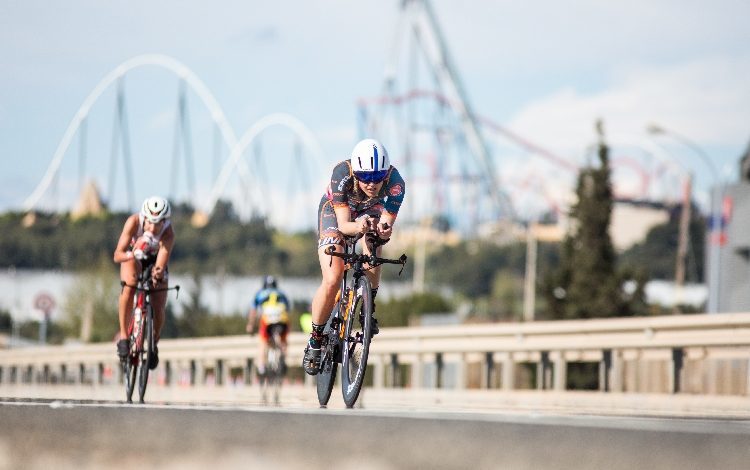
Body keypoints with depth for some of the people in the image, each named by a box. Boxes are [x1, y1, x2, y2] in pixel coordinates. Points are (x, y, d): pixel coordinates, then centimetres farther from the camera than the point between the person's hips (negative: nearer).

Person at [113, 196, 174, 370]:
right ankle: (123, 336, -21)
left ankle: (154, 344, 17)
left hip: (155, 261, 0)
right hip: (132, 258, 0)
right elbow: (117, 255, -38)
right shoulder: (134, 222, -35)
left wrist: (158, 273, -65)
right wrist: (131, 254, -58)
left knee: (158, 308, -12)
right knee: (129, 286, -32)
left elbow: (161, 265, -43)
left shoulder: (168, 233, -35)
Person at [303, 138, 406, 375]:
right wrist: (358, 226, -62)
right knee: (332, 281, -17)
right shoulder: (342, 175, -39)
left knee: (373, 248, -30)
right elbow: (343, 225, -40)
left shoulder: (395, 183, -34)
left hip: (370, 211, 2)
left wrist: (384, 230, -57)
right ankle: (315, 342, 2)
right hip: (335, 212, -2)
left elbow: (387, 223, -33)